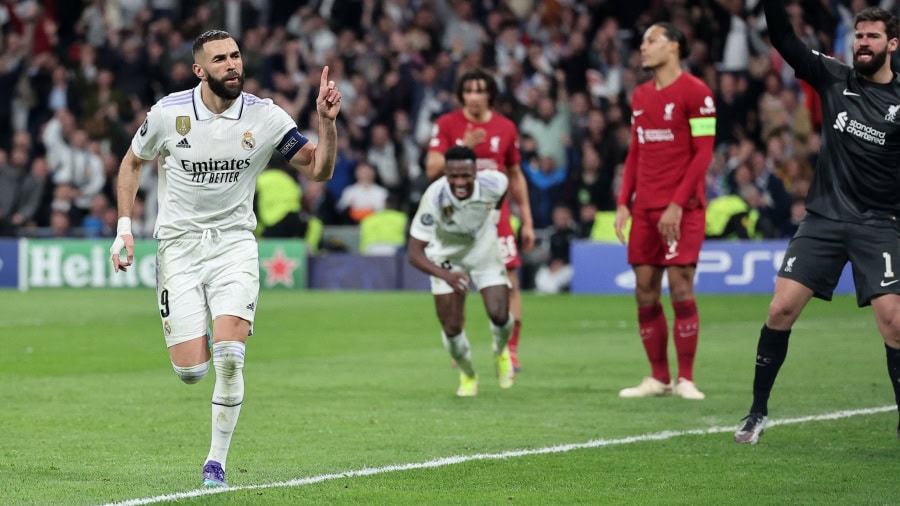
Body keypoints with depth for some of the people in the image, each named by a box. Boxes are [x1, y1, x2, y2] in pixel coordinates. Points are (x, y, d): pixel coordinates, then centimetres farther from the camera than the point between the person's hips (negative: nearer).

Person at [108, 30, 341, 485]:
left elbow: (319, 170, -3)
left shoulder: (265, 117, -6)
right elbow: (132, 162, 11)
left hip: (234, 243, 0)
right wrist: (124, 226, 4)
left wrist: (327, 122, -20)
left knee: (229, 358, -19)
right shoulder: (168, 113, -7)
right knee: (191, 371, -7)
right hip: (179, 243, 0)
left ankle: (216, 461, -2)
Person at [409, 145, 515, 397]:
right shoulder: (434, 199, -37)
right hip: (447, 257, -1)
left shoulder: (492, 184, -30)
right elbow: (415, 253, -36)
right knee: (451, 328, -5)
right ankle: (467, 376, 27)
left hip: (485, 250, 1)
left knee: (499, 315, -11)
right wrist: (445, 275, -52)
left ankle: (501, 353, 27)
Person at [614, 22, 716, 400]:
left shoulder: (694, 92, -6)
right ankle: (658, 378, 11)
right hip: (645, 209, 7)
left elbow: (703, 153, -10)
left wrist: (677, 204, -15)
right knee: (645, 293, 4)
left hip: (682, 209, -7)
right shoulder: (640, 96, 15)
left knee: (680, 289, -8)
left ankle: (685, 379, -1)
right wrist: (624, 203, 10)